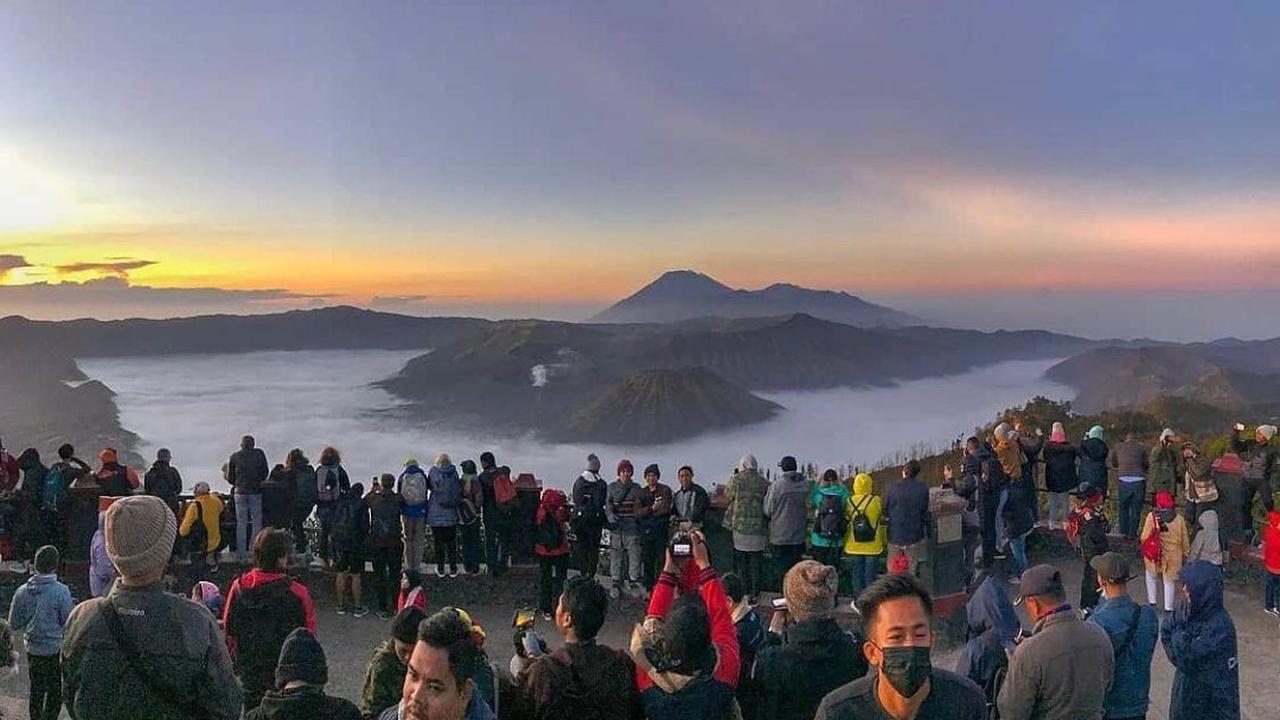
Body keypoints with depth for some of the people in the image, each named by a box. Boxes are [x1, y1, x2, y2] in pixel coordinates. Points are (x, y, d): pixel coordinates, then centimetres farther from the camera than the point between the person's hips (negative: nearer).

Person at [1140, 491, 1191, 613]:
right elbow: (1185, 541, -3)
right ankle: (1168, 607, 24)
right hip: (1173, 557, 1)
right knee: (1169, 581, 17)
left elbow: (1144, 538, -14)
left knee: (1152, 576, 24)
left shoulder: (1152, 517, -20)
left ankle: (1152, 600, 30)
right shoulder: (1179, 520, -15)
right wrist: (1185, 555, 13)